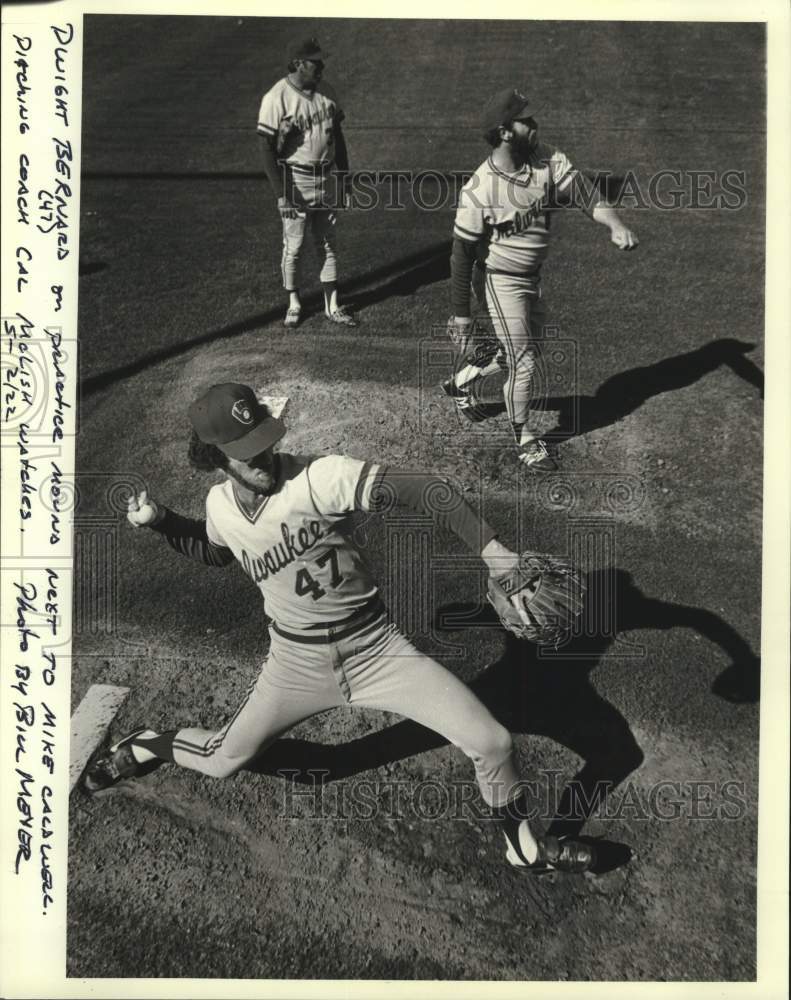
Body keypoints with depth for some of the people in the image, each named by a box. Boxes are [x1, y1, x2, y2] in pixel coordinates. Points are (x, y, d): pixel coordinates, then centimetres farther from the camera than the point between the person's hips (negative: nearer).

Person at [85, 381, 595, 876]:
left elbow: (425, 490, -26)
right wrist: (160, 521, 4)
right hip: (297, 662, 3)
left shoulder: (318, 477, -22)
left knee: (493, 742, -11)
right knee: (222, 761, 14)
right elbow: (215, 552, 20)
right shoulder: (220, 505, -5)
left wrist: (490, 546, -38)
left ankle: (524, 845, 19)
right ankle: (146, 745, 49)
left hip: (376, 650, -3)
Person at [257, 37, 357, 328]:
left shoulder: (326, 92, 4)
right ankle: (294, 304, 24)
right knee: (293, 247, 6)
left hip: (328, 177, 6)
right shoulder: (277, 97, -15)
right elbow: (267, 148, -15)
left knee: (328, 244, 11)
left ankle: (332, 306, 20)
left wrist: (344, 175, 14)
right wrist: (281, 193, -20)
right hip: (295, 180, -5)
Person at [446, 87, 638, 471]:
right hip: (501, 281, -7)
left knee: (527, 351, 22)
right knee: (523, 363, -1)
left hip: (533, 277, 7)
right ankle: (524, 439, 22)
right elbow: (462, 256, -18)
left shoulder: (547, 159, -9)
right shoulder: (479, 190, -24)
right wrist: (461, 315, -15)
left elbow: (584, 193, -16)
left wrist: (615, 226, -36)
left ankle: (462, 381, 45)